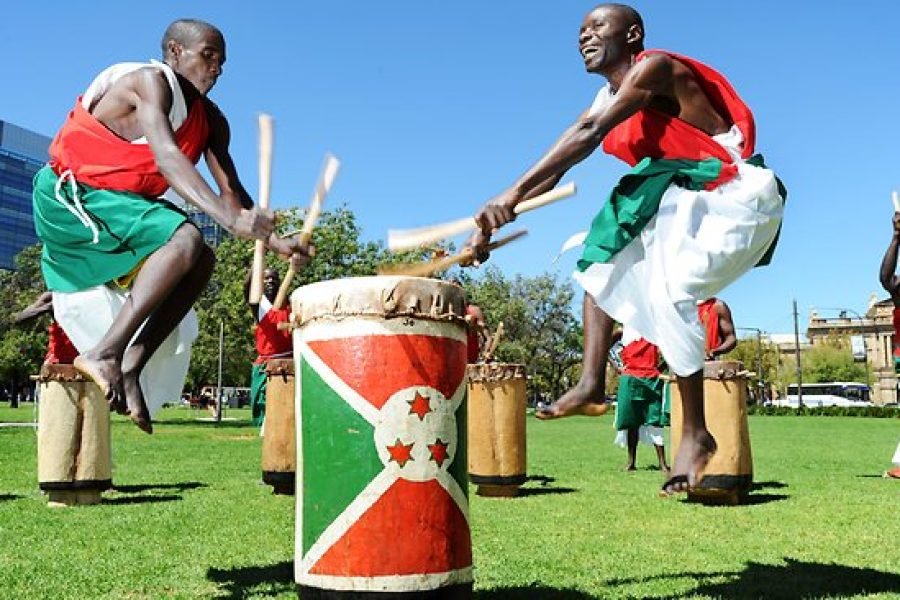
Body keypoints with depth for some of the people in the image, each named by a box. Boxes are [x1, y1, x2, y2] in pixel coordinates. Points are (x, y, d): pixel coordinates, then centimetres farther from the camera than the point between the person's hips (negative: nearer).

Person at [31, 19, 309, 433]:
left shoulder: (210, 120, 5)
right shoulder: (149, 81, -19)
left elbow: (231, 190, -2)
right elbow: (167, 158, -35)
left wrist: (274, 241, -19)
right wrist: (229, 219, -48)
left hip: (117, 201, 9)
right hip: (71, 195, -9)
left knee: (201, 261, -5)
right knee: (185, 239, -26)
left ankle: (131, 366, -12)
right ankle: (104, 353, -29)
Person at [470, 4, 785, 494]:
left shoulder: (655, 68, -14)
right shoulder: (609, 98, 12)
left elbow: (588, 134, -27)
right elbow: (558, 164, 5)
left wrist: (513, 193, -35)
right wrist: (493, 223, -5)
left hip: (739, 198, -10)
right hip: (690, 201, 10)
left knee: (668, 290, -25)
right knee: (604, 253, 10)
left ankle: (696, 434, -14)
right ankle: (592, 382, 4)